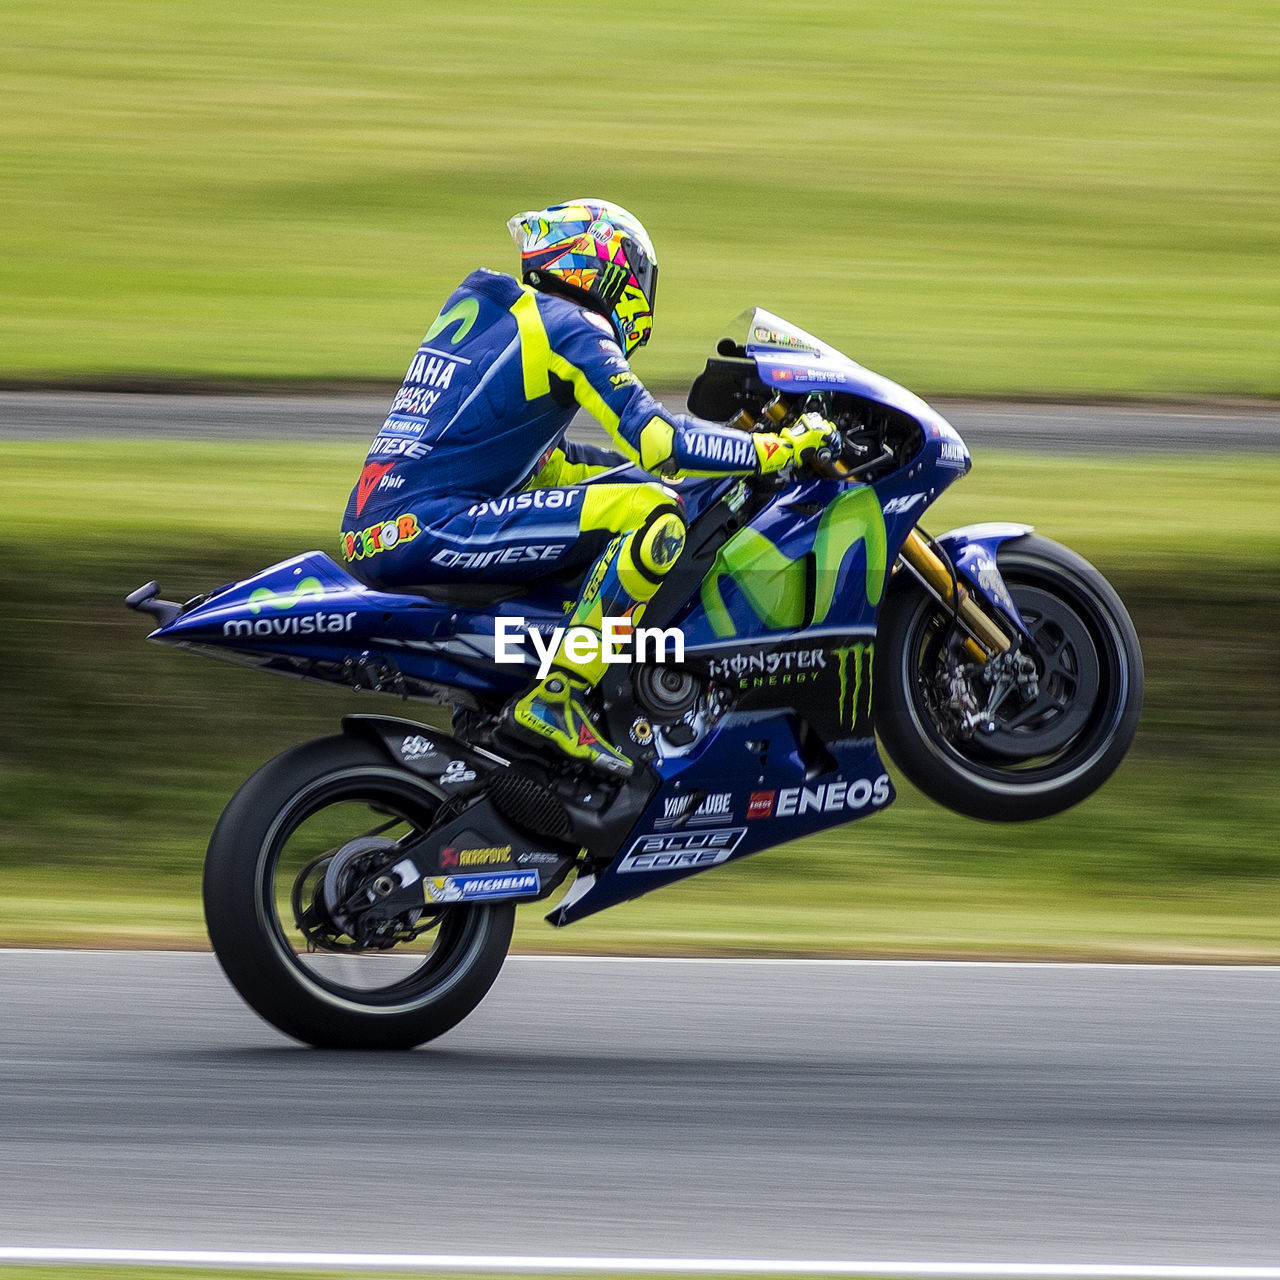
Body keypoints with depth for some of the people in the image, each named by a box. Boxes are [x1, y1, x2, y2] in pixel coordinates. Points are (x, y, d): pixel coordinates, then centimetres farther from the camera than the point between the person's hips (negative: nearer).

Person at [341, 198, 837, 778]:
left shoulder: (476, 306, 24)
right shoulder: (570, 327, -3)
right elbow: (654, 437, -13)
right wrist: (777, 449, -4)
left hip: (369, 534, 9)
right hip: (427, 530, -9)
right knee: (654, 510, -13)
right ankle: (554, 699, -16)